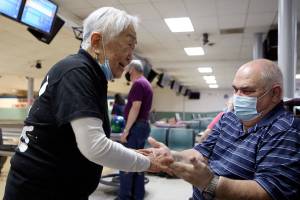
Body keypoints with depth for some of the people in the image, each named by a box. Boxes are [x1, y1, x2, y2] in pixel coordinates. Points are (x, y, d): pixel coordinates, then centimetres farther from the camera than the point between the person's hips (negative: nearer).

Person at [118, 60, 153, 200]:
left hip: (136, 127, -10)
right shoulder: (147, 84, 17)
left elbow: (135, 107, -21)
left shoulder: (138, 83, -13)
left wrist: (126, 130, -19)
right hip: (144, 125, 10)